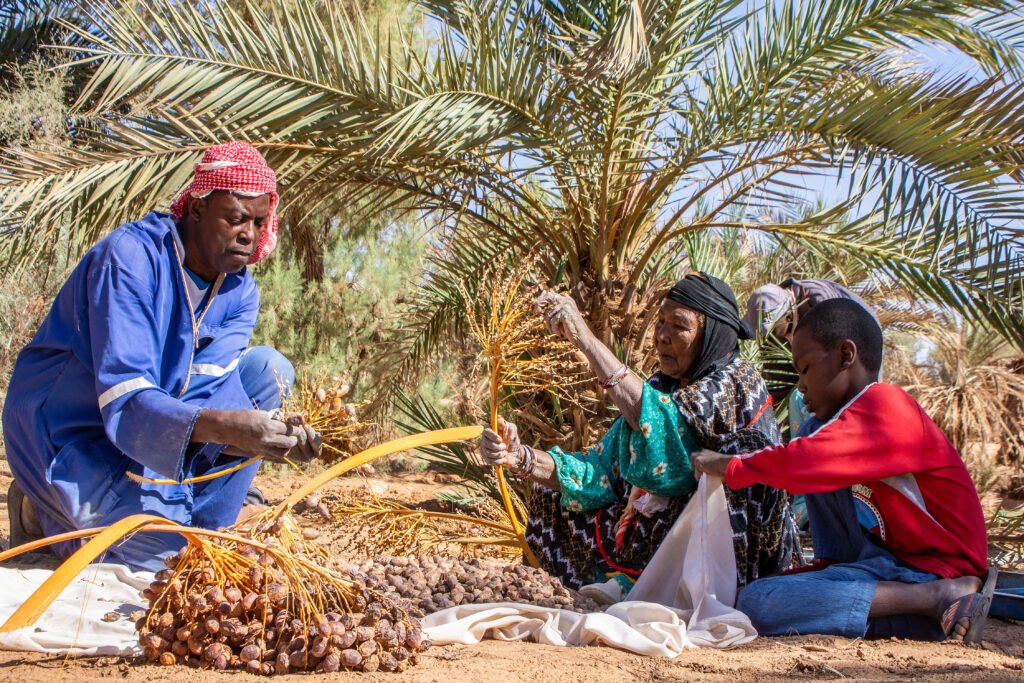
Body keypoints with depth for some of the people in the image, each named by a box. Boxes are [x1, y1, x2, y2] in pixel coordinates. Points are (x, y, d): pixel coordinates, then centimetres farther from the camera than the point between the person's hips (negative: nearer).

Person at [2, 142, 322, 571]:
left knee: (269, 367, -8)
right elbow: (123, 398, -33)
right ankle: (47, 512, 3)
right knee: (166, 546, -26)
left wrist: (277, 435, -38)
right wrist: (222, 426, -50)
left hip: (154, 428, 7)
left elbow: (205, 386, -17)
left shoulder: (240, 290, -3)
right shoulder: (130, 256, -24)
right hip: (69, 434, -7)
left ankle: (202, 525, -4)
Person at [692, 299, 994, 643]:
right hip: (890, 562, 10)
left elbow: (802, 463, -24)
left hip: (939, 573, -10)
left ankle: (940, 599, -19)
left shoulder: (883, 405, -14)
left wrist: (726, 465, -9)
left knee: (757, 604, -24)